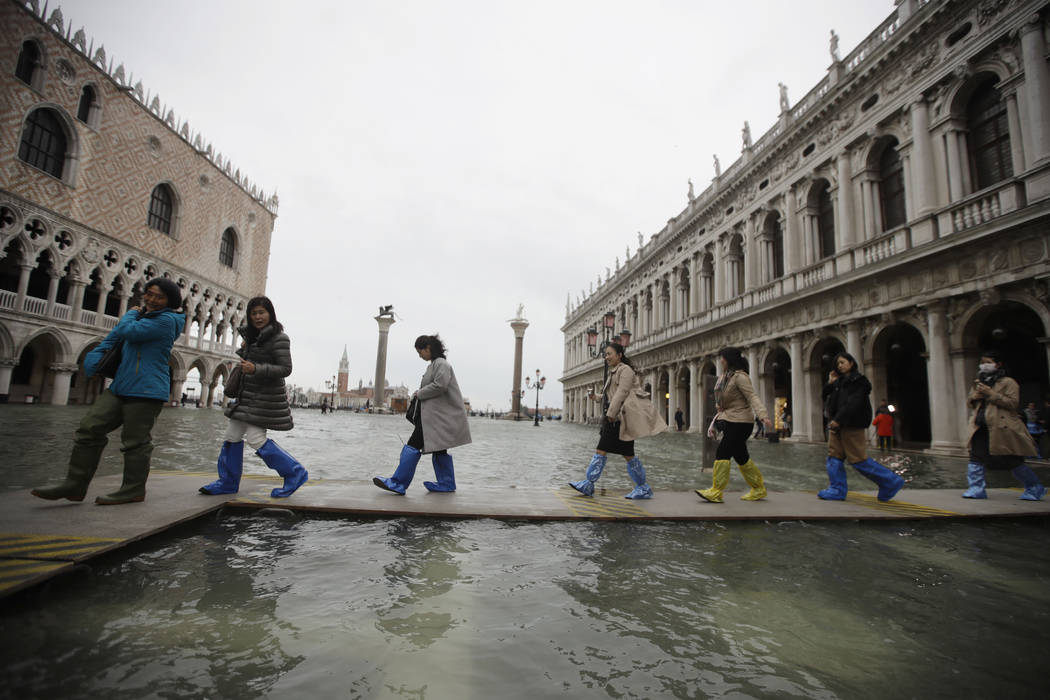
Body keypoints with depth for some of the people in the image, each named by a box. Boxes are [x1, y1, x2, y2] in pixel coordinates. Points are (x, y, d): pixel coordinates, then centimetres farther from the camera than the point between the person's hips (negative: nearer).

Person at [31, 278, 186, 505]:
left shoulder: (167, 320, -10)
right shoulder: (143, 316, 18)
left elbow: (129, 331, -19)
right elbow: (116, 334, 26)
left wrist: (132, 314, 3)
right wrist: (96, 355, 9)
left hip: (146, 392, -9)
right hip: (120, 388, 9)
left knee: (135, 440, -2)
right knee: (90, 429, 6)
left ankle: (134, 489, 10)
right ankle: (75, 485, 13)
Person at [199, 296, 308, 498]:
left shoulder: (279, 338, -14)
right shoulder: (252, 335, 13)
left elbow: (285, 368, -20)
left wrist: (255, 369, -30)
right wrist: (243, 350, 9)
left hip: (266, 397, -9)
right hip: (248, 394, 9)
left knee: (255, 438, -12)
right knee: (232, 436, 11)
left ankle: (295, 473, -2)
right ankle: (228, 482, 25)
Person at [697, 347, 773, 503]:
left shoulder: (739, 376, -12)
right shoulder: (724, 378, 16)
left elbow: (752, 397, -22)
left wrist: (763, 415, -37)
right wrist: (713, 424, 17)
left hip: (740, 422, -9)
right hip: (729, 422, 9)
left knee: (722, 453, -12)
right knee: (740, 456, 13)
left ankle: (716, 492, -8)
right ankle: (759, 489, 26)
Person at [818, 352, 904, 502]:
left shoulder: (859, 381, -6)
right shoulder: (839, 381, 18)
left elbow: (853, 403, -17)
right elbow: (825, 397, 19)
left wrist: (838, 420, -22)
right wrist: (830, 383, 8)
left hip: (851, 425, -8)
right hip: (837, 424, 8)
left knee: (858, 458, -6)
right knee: (834, 456, 3)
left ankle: (891, 482, 9)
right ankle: (838, 489, 5)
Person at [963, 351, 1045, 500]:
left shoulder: (1007, 382, -3)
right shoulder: (979, 383, 18)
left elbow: (1013, 403, -13)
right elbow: (969, 401, 22)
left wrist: (991, 394, -20)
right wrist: (974, 396, -1)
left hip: (1002, 428, -6)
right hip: (981, 429, 6)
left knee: (1013, 461, 4)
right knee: (975, 458, -2)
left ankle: (1034, 489, 25)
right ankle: (976, 489, 2)